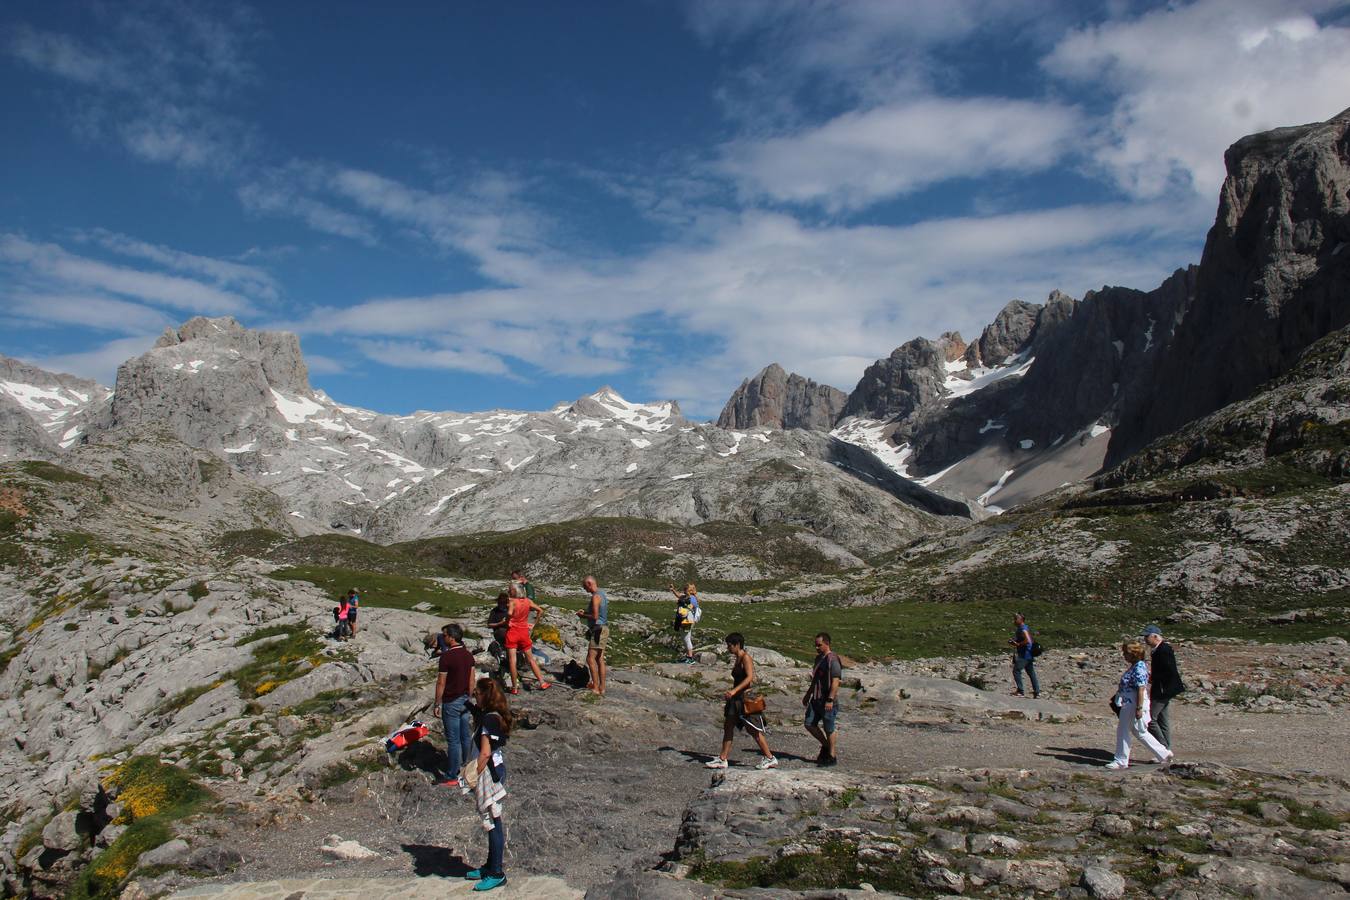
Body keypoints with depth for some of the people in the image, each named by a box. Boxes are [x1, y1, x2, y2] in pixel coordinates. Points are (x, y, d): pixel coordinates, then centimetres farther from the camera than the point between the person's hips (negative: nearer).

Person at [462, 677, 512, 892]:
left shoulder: (488, 719, -22)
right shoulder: (497, 715, 7)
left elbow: (485, 753, -24)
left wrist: (473, 776, -18)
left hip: (489, 771, -10)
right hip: (497, 767, 10)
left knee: (492, 822, 0)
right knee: (493, 821, 18)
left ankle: (497, 874, 9)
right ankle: (491, 866, 30)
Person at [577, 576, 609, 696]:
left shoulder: (596, 596, -17)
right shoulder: (602, 594, 14)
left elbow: (595, 616, -23)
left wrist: (583, 615, -7)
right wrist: (585, 612, 15)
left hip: (598, 631, -10)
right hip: (603, 629, 10)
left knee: (590, 659, -8)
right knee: (600, 659, 11)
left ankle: (595, 687, -7)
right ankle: (602, 688, 13)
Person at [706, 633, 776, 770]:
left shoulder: (746, 658, -12)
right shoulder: (737, 659, 15)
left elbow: (750, 677, -23)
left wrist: (734, 691, -30)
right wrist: (731, 693, 22)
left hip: (746, 697, -9)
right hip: (737, 698, 9)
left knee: (753, 730, -2)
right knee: (728, 727, 6)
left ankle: (770, 759, 8)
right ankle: (722, 759, 10)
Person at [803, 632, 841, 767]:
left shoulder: (832, 660, -16)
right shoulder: (819, 658, 13)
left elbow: (835, 681, -21)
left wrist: (830, 700, -26)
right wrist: (808, 694, 25)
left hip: (827, 701, -9)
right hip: (816, 699, 9)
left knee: (829, 729, 1)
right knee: (809, 724, 8)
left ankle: (832, 757, 14)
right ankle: (826, 746, 25)